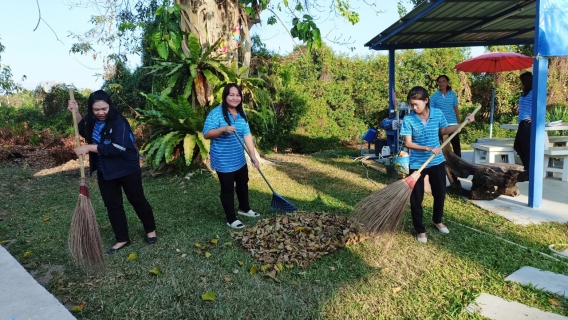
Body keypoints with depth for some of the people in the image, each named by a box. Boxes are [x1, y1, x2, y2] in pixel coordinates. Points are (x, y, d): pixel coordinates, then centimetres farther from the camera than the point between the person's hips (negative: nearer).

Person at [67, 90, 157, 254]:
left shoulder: (119, 121, -21)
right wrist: (76, 113, 7)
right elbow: (84, 132, 23)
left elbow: (117, 148, -30)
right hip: (105, 171, 7)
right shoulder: (92, 120, 1)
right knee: (112, 205, 11)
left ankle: (151, 230, 28)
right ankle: (122, 239, 23)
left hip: (127, 169, -6)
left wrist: (89, 148, -26)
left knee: (137, 200, 9)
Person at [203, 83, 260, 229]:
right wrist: (223, 129, -35)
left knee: (243, 184, 23)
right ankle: (231, 219, 21)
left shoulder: (242, 114, 2)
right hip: (223, 161, -7)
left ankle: (244, 208, 46)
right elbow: (206, 134, -19)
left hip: (239, 159, 7)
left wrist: (253, 156, -7)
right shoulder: (216, 113, -16)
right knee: (228, 189, 6)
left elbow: (247, 135, -1)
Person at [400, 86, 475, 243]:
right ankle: (420, 230, 22)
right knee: (416, 198, 4)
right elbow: (408, 143, -16)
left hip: (437, 162, 3)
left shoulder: (438, 114, -6)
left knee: (440, 193, 18)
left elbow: (444, 130, 11)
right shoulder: (408, 119, -15)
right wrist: (428, 149, -26)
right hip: (417, 164, -3)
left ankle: (437, 220, 44)